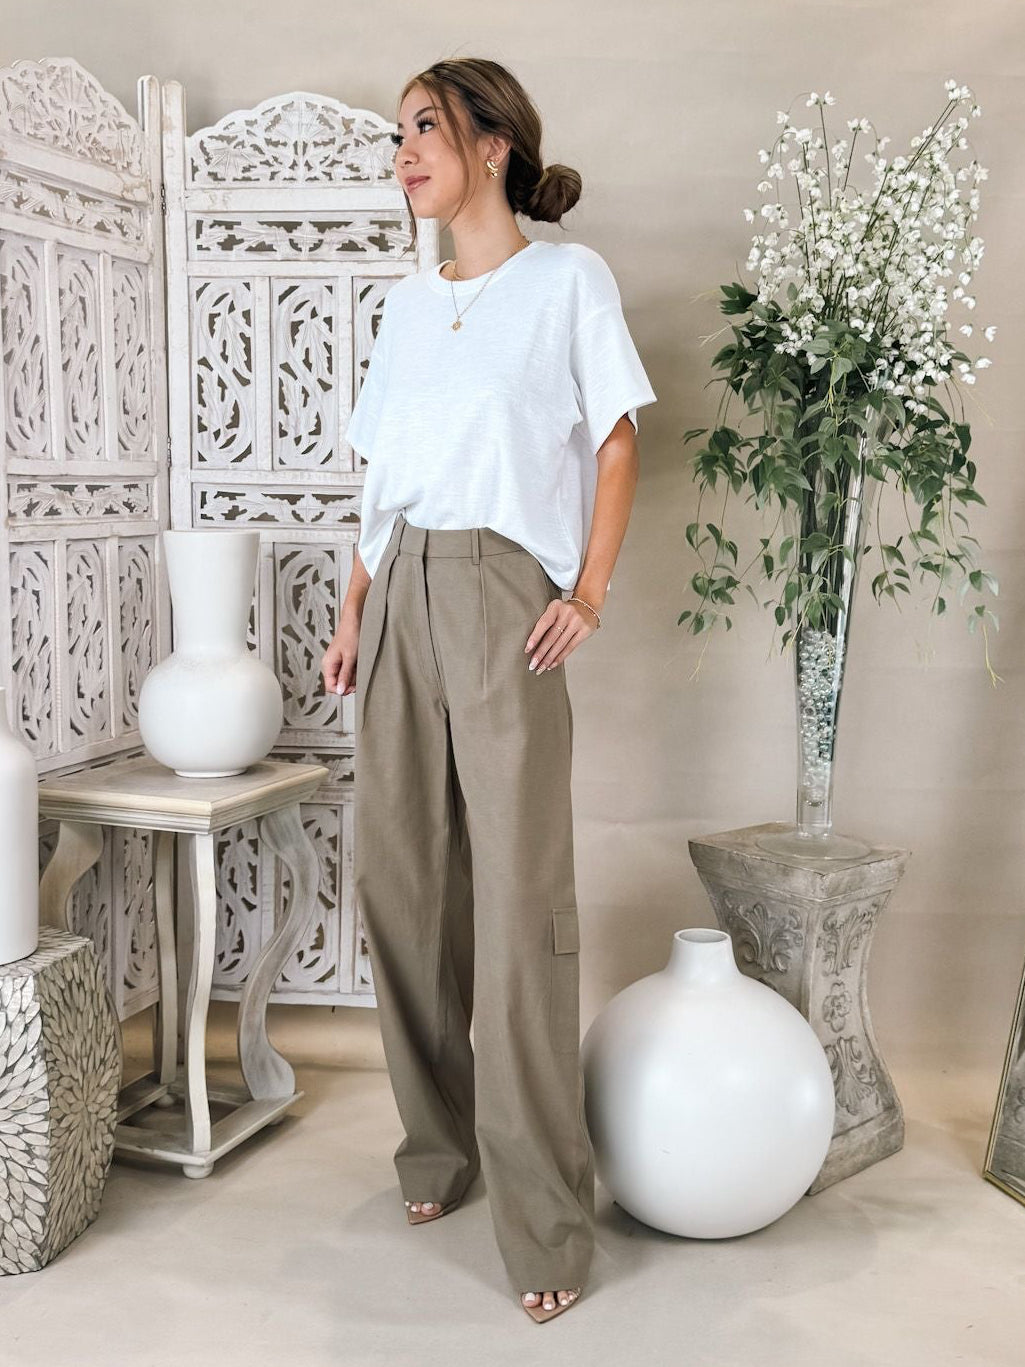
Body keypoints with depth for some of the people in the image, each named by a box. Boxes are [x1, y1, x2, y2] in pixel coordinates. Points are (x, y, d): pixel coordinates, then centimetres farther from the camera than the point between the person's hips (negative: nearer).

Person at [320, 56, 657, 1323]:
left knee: (519, 896, -8)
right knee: (398, 877, 5)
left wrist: (589, 591, -9)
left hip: (502, 595, -5)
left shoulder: (568, 277, 4)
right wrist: (353, 613, 11)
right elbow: (381, 474, 18)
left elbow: (616, 442, 2)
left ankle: (544, 1218, -1)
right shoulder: (406, 301, 18)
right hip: (400, 599, 6)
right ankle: (437, 1144, 23)